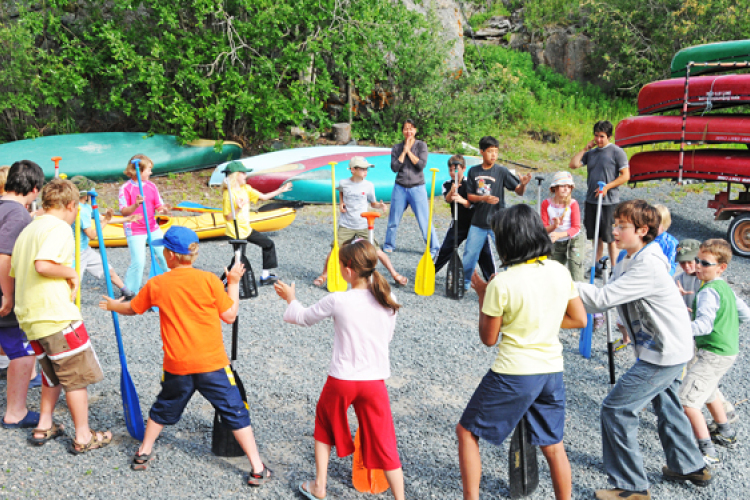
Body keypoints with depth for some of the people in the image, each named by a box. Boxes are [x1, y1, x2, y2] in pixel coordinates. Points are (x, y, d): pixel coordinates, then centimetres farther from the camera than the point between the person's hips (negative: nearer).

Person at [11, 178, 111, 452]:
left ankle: (44, 426, 29)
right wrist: (71, 272, -12)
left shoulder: (28, 229, 16)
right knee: (77, 376, 2)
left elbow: (13, 270, 20)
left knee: (54, 373, 24)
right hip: (57, 316, -9)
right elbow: (43, 265, -28)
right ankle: (83, 437, 10)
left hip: (30, 317, 9)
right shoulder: (60, 228, -13)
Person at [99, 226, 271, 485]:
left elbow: (132, 309, 16)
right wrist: (233, 283, 7)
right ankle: (258, 469, 6)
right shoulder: (209, 280, -10)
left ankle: (144, 454, 41)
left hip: (177, 366, 2)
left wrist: (113, 305, 38)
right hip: (212, 365, -2)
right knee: (235, 413, 5)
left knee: (164, 408, 27)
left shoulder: (156, 284, -1)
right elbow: (229, 315, -4)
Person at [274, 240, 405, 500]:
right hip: (375, 381, 2)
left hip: (341, 380, -1)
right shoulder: (388, 301, -5)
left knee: (324, 428, 25)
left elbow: (304, 317, 3)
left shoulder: (337, 301, -15)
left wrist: (290, 299, 21)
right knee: (384, 443, 11)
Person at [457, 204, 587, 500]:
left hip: (513, 374, -5)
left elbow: (488, 338, -8)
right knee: (553, 445, 20)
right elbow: (579, 319, 9)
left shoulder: (502, 282, -18)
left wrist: (482, 295, 1)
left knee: (467, 432, 12)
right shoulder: (560, 272, -1)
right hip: (551, 370, 6)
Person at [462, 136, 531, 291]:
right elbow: (469, 196, 3)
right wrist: (484, 198, -15)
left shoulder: (502, 171, -6)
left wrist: (523, 184, -30)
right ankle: (464, 283, 28)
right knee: (469, 253, 10)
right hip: (478, 222, 3)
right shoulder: (473, 171, 1)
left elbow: (519, 191, -8)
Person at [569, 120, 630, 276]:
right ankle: (597, 267, 22)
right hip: (591, 200, 5)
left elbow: (625, 175, -7)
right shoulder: (591, 153, 13)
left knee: (610, 237, -3)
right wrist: (586, 148, 3)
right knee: (596, 236, 12)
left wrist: (607, 187, -15)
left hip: (609, 202, -5)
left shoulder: (617, 152, -3)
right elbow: (573, 164, 5)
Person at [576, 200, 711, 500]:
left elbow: (602, 299, -30)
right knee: (664, 404, 28)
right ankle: (690, 467, 49)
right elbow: (603, 300, 3)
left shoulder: (648, 266, -26)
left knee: (616, 409, -8)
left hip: (665, 353, -10)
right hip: (667, 348, 10)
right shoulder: (627, 262, 4)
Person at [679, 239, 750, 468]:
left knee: (687, 400, -13)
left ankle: (708, 454, -15)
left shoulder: (708, 292, -20)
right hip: (728, 350, 10)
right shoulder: (725, 288, 10)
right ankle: (727, 434, 47)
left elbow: (705, 325, -33)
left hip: (714, 354, -10)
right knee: (707, 392, 31)